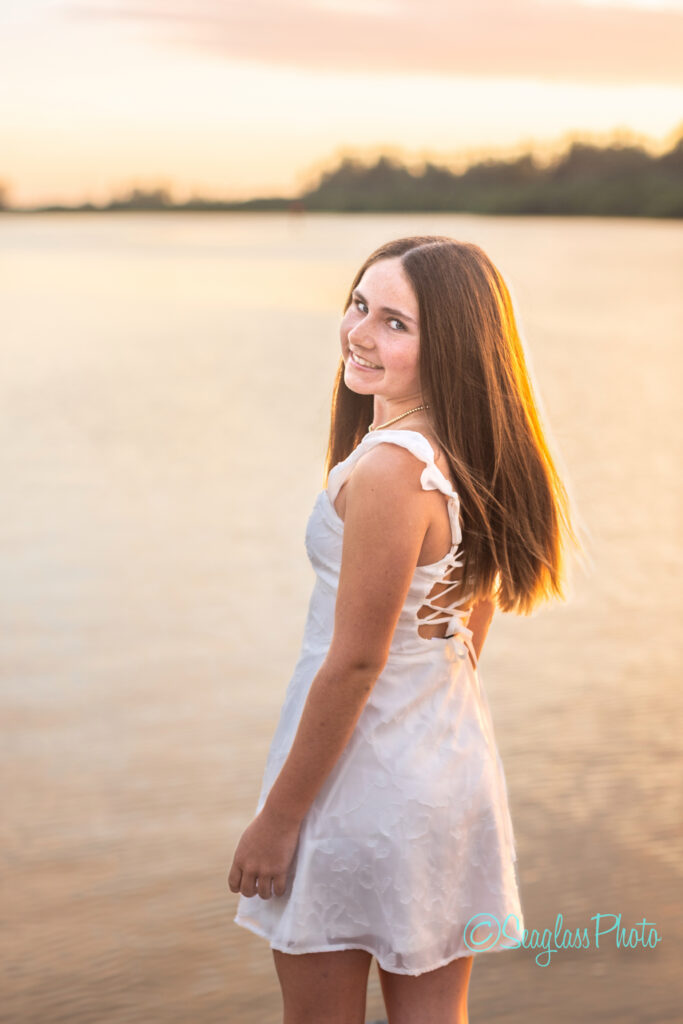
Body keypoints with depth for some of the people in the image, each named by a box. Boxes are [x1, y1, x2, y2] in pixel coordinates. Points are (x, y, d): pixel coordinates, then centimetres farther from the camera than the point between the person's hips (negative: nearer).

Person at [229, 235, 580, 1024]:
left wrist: (278, 817, -13)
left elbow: (355, 663, -22)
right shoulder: (473, 459, 2)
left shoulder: (389, 469, -25)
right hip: (457, 767, 8)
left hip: (361, 779, -8)